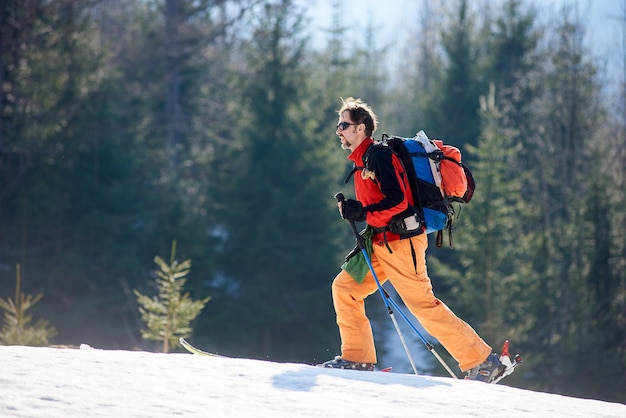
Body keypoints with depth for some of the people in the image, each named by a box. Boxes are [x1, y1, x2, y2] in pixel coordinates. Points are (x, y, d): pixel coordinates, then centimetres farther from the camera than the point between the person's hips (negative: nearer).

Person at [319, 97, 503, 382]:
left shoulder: (378, 155, -13)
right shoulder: (362, 160, 18)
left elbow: (397, 201, -22)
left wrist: (361, 213, -23)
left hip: (401, 242, -10)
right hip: (381, 244, 10)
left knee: (423, 305, -7)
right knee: (344, 287, 4)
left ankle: (481, 360, -1)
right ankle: (358, 358, 4)